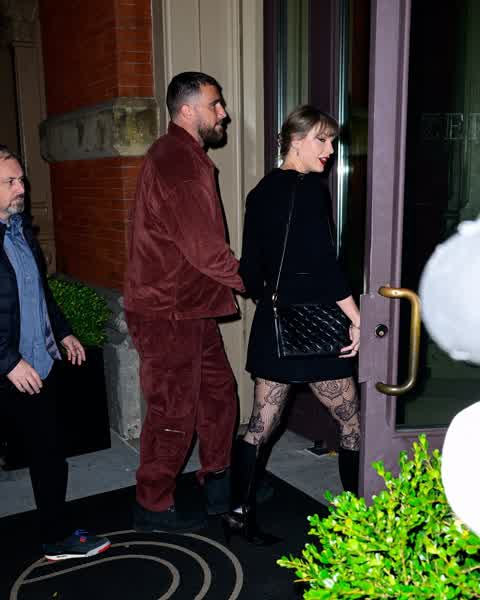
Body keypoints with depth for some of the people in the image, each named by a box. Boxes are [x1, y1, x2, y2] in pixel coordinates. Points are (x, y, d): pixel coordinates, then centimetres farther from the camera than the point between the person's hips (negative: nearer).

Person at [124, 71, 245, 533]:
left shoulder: (183, 157, 15)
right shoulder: (179, 163, -19)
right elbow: (205, 248, -23)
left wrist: (235, 279, 10)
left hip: (188, 307, 10)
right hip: (168, 311, -10)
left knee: (217, 393, 18)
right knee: (174, 412, 3)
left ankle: (219, 486, 35)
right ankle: (153, 507, 22)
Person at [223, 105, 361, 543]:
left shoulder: (261, 192, 10)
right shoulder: (310, 189, -13)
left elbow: (249, 268, 12)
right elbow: (323, 262, -20)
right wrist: (356, 318, -15)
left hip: (270, 324, 8)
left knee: (261, 423, 13)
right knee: (351, 421, 9)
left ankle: (241, 512, 18)